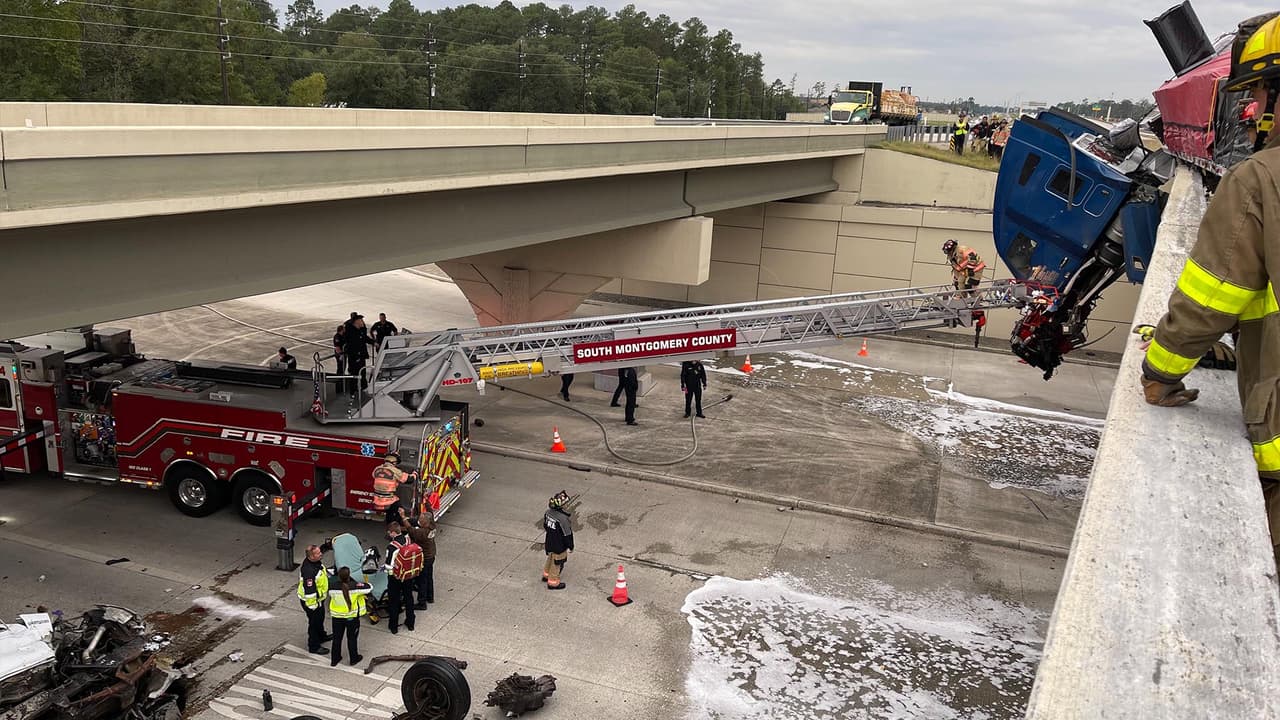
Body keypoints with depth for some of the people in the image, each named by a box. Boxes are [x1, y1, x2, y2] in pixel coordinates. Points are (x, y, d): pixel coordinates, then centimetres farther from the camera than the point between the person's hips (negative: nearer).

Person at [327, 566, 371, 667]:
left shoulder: (333, 586, -20)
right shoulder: (355, 587, -26)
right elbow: (369, 588, -16)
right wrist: (360, 585, 3)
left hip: (336, 616, 2)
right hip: (352, 617, -2)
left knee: (337, 638, 19)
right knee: (352, 638, 17)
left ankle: (334, 660, 32)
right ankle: (354, 659, 31)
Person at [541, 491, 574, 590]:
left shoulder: (548, 512, -11)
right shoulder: (563, 519, -34)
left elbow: (545, 526, 7)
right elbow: (567, 534, -23)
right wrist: (570, 546, -8)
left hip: (549, 543, 7)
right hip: (559, 546, -7)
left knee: (550, 559, 30)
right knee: (557, 563, 14)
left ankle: (546, 575, 51)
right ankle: (553, 582, 32)